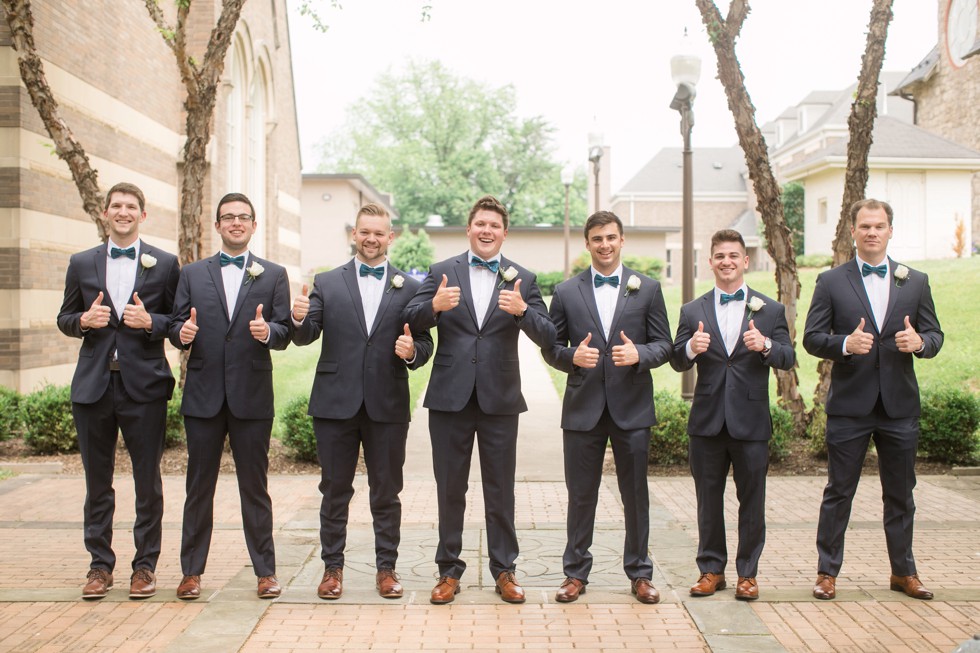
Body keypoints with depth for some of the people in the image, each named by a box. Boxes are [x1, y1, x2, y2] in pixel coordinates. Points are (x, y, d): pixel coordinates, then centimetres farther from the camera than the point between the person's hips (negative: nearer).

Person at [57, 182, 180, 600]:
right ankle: (100, 565, 22)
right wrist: (84, 320, -7)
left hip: (144, 385, -2)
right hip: (93, 386, 2)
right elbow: (64, 319, 14)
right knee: (97, 483, 10)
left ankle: (145, 566, 16)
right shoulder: (82, 264, 10)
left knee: (148, 482, 4)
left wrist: (151, 322, -15)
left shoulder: (165, 264, 4)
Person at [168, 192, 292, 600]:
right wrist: (182, 333, -15)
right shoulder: (193, 274, 11)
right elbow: (177, 327, 8)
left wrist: (268, 331, -21)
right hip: (203, 394, 1)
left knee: (254, 486, 6)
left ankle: (265, 571, 15)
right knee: (199, 486, 8)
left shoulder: (274, 275, 7)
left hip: (251, 395, -1)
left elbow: (284, 333, 0)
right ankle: (192, 571, 18)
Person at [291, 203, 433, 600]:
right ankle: (332, 567, 22)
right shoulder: (326, 283, 6)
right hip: (335, 403, 0)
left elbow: (424, 344, 3)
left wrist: (412, 352, -19)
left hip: (387, 405, 0)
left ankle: (386, 568, 21)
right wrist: (299, 319, -24)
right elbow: (305, 337, -3)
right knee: (334, 491, 9)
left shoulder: (410, 288, 6)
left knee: (386, 493, 9)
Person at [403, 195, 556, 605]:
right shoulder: (442, 272, 4)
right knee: (450, 489, 9)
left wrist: (522, 311, -23)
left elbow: (547, 337, -4)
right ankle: (449, 570, 23)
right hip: (450, 397, 0)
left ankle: (504, 570, 22)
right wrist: (434, 306, -24)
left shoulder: (522, 279, 4)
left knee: (501, 490, 9)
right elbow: (410, 321, -4)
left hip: (499, 398, 0)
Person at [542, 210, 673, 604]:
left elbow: (664, 345, 4)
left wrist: (639, 354, -17)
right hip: (583, 408, 0)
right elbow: (551, 348, 5)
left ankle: (639, 573, 24)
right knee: (580, 495, 8)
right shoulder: (566, 292, 5)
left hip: (632, 407, 0)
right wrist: (572, 356, -16)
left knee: (636, 495, 9)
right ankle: (576, 573, 22)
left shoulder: (648, 288, 5)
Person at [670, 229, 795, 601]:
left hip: (751, 420, -1)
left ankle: (747, 572, 20)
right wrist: (691, 348, -20)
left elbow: (788, 360, -2)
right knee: (708, 500, 10)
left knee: (752, 501, 7)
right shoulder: (692, 311, 7)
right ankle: (711, 569, 22)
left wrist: (766, 346, -22)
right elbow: (677, 363, 2)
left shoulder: (770, 310, 5)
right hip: (707, 420, 1)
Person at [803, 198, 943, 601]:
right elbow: (811, 338, -2)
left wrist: (919, 342, -14)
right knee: (839, 492, 5)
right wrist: (845, 344, -21)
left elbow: (935, 335, 9)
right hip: (849, 405, -2)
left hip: (900, 405, 3)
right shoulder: (831, 281, 2)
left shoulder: (915, 282, 9)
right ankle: (827, 571, 15)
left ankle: (903, 571, 27)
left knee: (900, 493, 13)